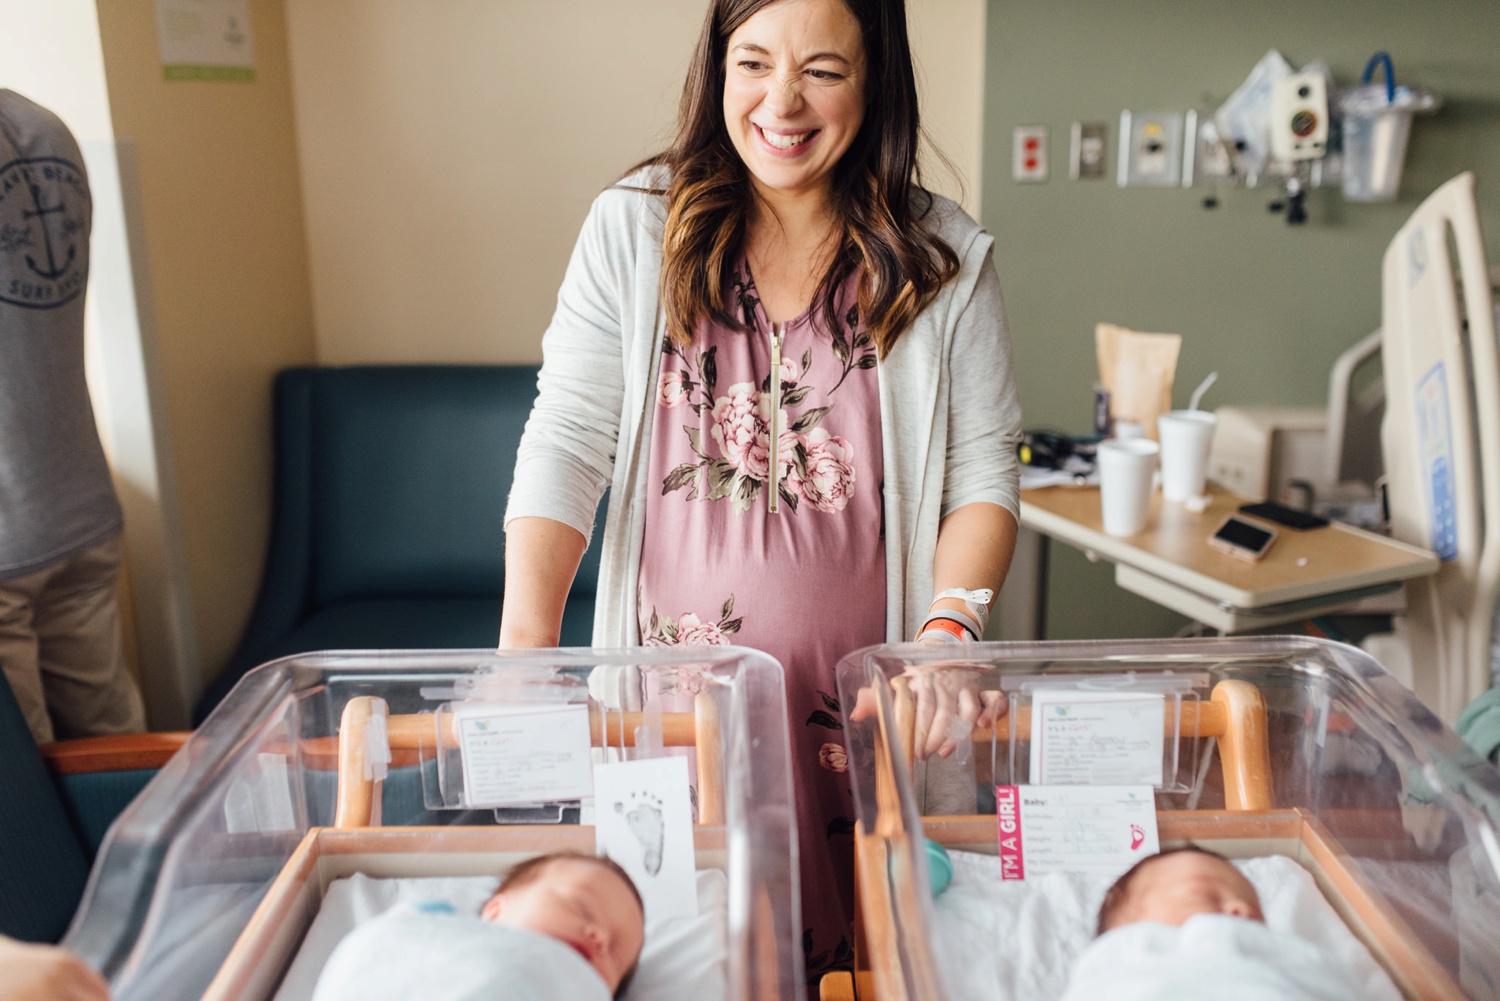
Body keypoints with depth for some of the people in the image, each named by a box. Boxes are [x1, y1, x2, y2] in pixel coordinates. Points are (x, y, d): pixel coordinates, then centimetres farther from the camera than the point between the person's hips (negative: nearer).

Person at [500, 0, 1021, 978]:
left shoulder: (946, 257, 0)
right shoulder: (633, 227, -1)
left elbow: (983, 470, 0)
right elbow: (567, 440, -5)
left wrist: (949, 629, -15)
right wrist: (526, 634, -16)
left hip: (859, 703, 0)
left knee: (856, 942, 9)